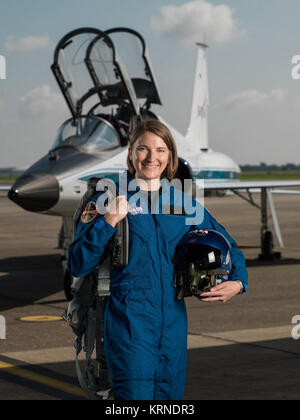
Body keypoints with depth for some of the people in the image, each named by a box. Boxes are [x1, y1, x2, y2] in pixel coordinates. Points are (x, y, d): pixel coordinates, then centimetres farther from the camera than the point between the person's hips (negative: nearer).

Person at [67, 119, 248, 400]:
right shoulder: (109, 199, 2)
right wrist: (108, 223, -15)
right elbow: (78, 265, -3)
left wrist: (237, 282, 2)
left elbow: (228, 247, 21)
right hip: (129, 322, -4)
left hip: (174, 323, 4)